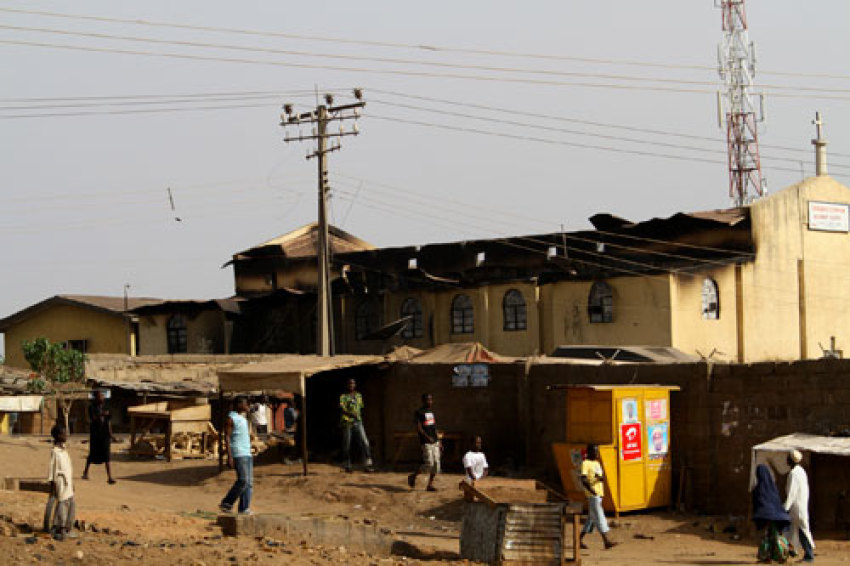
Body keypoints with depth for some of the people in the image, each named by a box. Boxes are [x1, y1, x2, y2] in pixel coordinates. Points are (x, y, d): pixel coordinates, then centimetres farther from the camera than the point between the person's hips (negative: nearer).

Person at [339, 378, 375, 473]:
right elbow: (341, 409, -14)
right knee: (347, 445, 1)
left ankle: (368, 465, -16)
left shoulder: (359, 396, 16)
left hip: (357, 422, 3)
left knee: (364, 442, -11)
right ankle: (348, 466, 13)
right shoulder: (343, 397, 2)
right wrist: (350, 414, -29)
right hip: (347, 423, -3)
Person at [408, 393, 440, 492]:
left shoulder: (432, 412, 17)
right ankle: (413, 476, 8)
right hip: (426, 443, -7)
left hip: (435, 442, 7)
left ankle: (430, 485, 9)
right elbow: (419, 428, -14)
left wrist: (439, 442, 17)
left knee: (436, 463, 2)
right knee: (429, 464, -13)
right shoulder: (419, 412, -6)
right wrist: (428, 437, -27)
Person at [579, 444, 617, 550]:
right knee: (599, 517, -12)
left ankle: (580, 539, 19)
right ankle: (606, 541, -16)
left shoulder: (597, 463, 18)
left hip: (599, 493, 9)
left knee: (591, 518, 12)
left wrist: (601, 478, -9)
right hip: (592, 495, -9)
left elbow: (603, 477, 16)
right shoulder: (585, 463, -8)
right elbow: (583, 480, -16)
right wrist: (592, 491, -24)